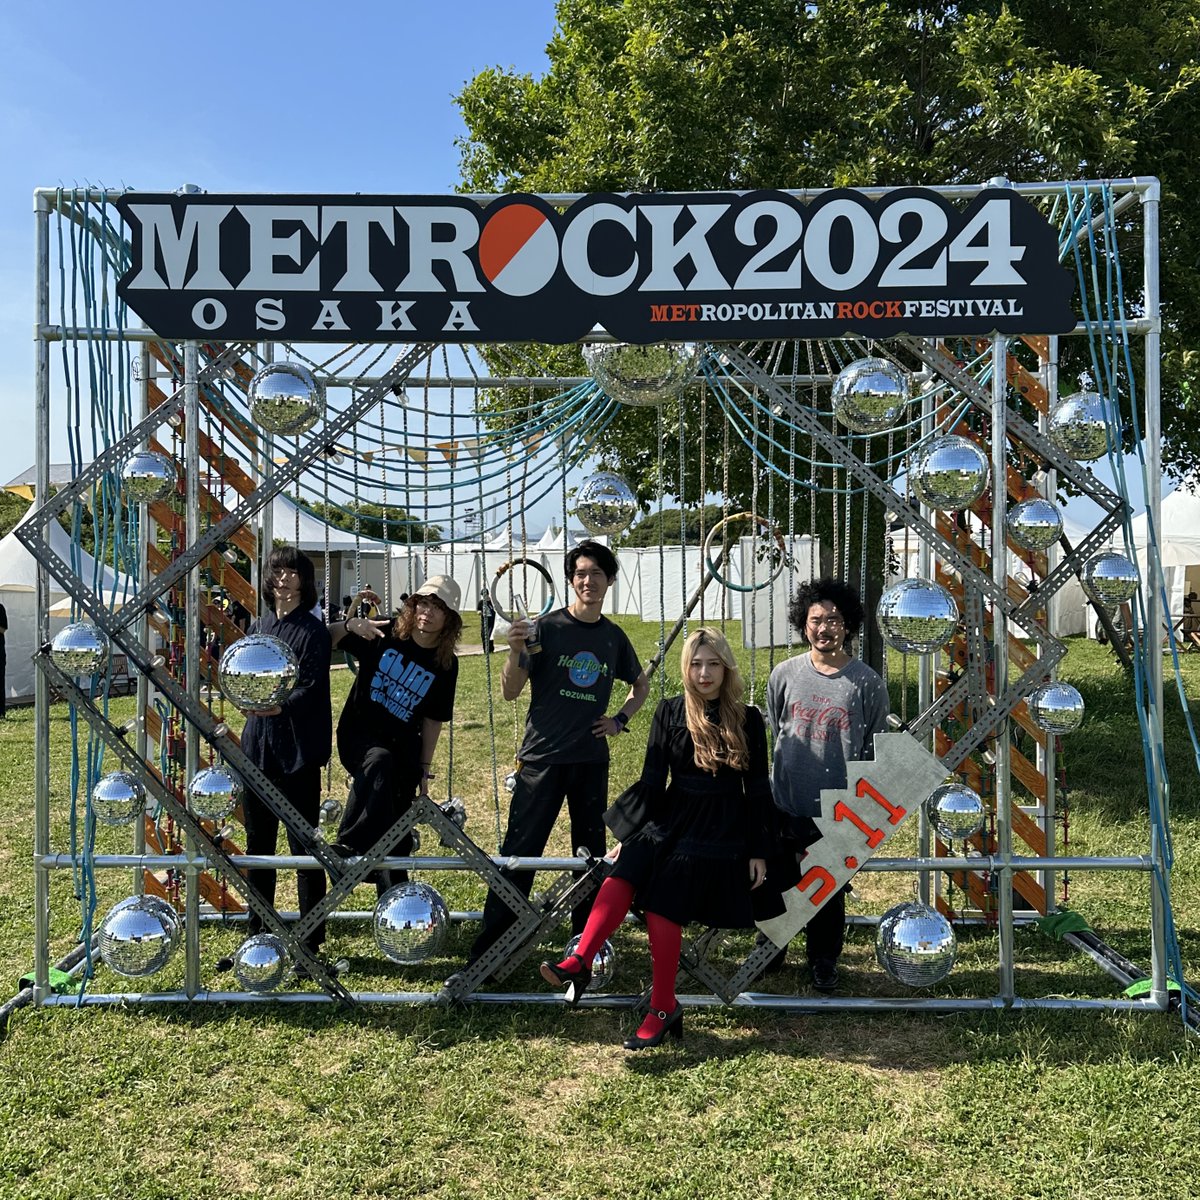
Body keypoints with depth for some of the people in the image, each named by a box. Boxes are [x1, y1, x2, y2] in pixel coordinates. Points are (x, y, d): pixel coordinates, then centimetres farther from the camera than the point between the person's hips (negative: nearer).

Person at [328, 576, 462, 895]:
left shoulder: (445, 665, -1)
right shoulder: (384, 634, -6)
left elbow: (433, 719, 6)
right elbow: (328, 641, -3)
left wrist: (424, 769, 7)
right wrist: (349, 624, -25)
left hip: (403, 748, 3)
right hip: (359, 735, -2)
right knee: (379, 761, -39)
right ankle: (351, 845, -36)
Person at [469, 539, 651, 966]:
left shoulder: (614, 637, 7)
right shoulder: (547, 628, -6)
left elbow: (641, 684, 24)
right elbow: (510, 692, -8)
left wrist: (620, 719, 9)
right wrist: (515, 651, -25)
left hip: (592, 759, 4)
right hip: (542, 756, -4)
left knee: (592, 851, 12)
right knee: (521, 852, -4)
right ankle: (490, 944, 6)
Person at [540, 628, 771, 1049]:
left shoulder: (747, 720, 0)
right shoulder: (670, 713, 5)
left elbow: (757, 789, 4)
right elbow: (652, 780, 6)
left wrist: (757, 851, 3)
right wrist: (628, 834, 3)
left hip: (720, 831, -3)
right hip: (671, 817, 3)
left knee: (662, 906, -14)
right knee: (622, 876, -24)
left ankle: (663, 1009, -1)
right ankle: (579, 962, -29)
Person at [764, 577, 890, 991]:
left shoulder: (868, 684, -7)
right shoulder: (785, 674, -2)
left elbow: (875, 753, 0)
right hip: (785, 808, 2)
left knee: (829, 894, 12)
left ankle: (823, 962, 34)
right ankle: (771, 951, 37)